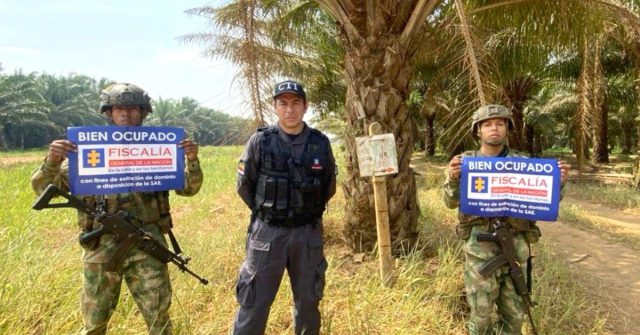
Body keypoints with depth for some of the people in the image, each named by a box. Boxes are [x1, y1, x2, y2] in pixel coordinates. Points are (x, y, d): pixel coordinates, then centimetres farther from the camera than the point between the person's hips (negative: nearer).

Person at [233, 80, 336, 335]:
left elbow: (329, 187, 12)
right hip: (268, 232, -2)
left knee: (308, 301, 17)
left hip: (308, 233, 2)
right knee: (254, 303, 5)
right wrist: (267, 213, 9)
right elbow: (244, 186, 3)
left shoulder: (321, 143, -1)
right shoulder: (260, 141, -7)